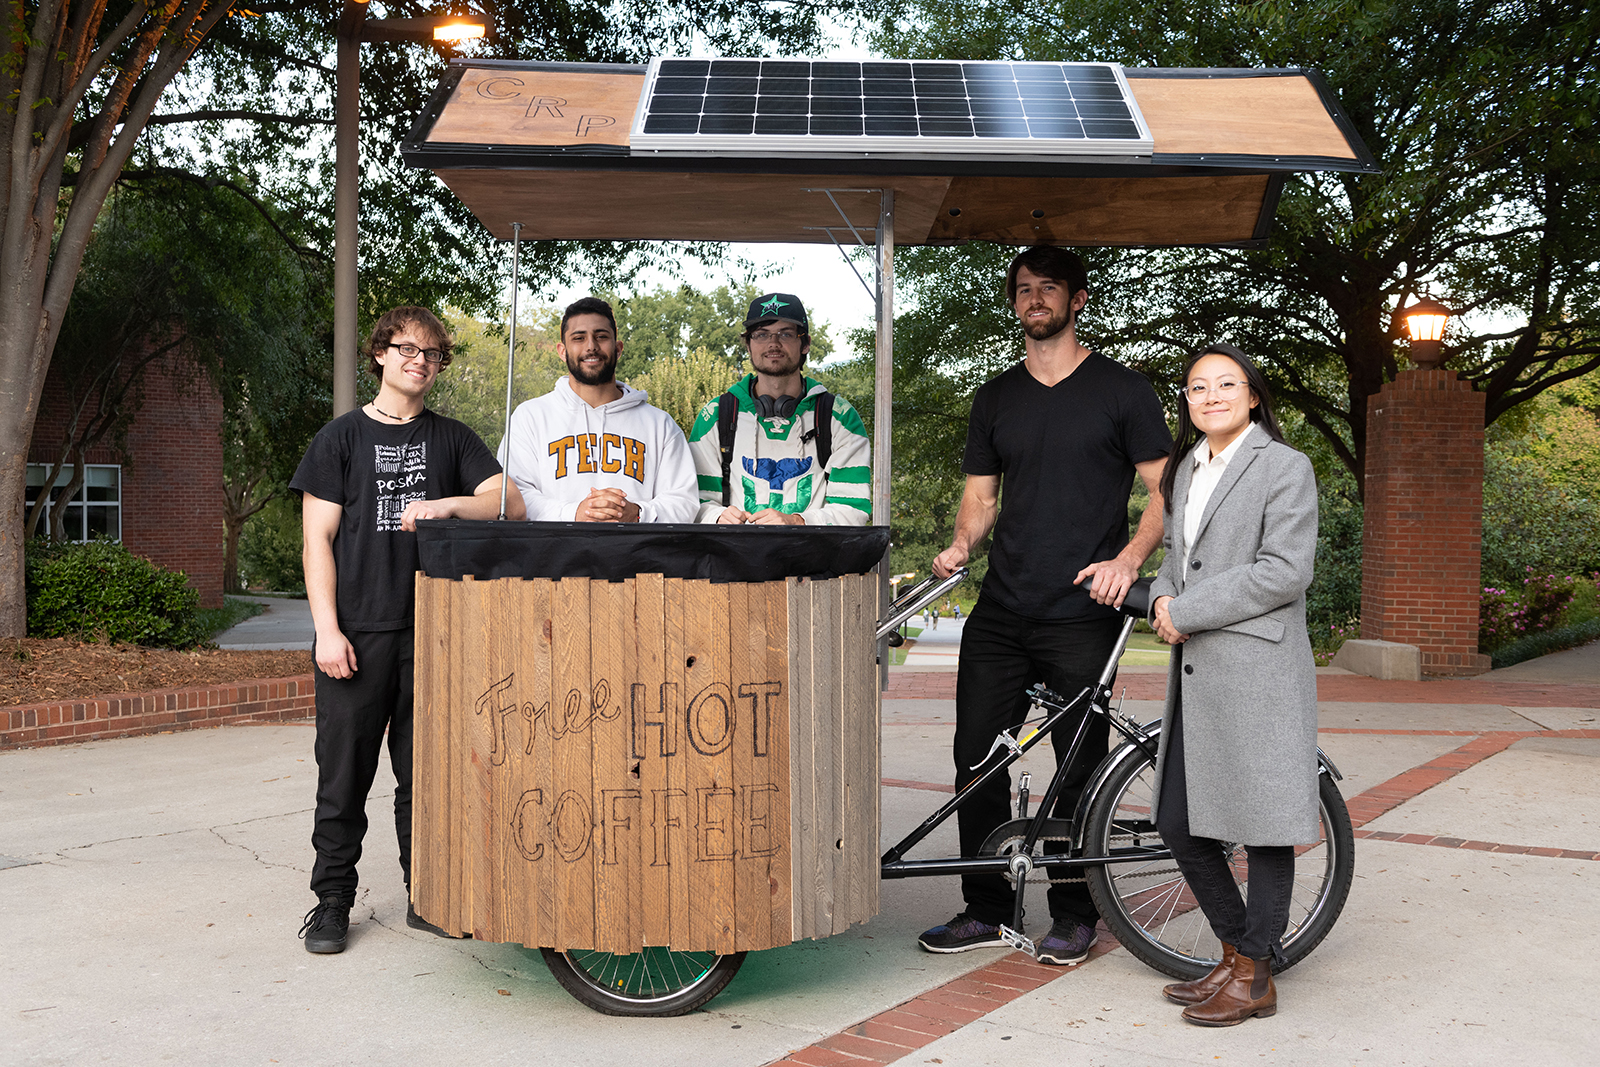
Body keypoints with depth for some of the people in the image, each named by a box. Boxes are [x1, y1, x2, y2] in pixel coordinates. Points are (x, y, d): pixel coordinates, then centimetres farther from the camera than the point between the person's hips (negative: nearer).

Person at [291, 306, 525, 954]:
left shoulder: (451, 438, 12)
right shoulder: (343, 437, 7)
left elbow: (510, 503, 2)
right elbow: (317, 540, 1)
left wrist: (444, 505, -14)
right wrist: (327, 629, -8)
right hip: (358, 631, -2)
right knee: (345, 772, 1)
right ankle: (332, 900, 14)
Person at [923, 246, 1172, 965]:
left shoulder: (1120, 389, 3)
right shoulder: (996, 398, 15)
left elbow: (1165, 491, 0)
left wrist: (1128, 558, -17)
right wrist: (960, 544, -3)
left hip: (1082, 611, -4)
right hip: (1001, 610, 4)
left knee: (1080, 766, 1)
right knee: (976, 759, 3)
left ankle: (1073, 913, 18)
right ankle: (985, 910, 17)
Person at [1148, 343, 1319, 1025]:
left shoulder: (1285, 467, -6)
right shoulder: (1184, 469, 17)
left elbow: (1285, 571, -15)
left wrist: (1188, 610, -14)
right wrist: (1163, 598, 3)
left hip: (1257, 672, -8)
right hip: (1195, 673, 8)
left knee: (1263, 827, 3)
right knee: (1179, 824, 10)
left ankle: (1254, 978, 15)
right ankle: (1236, 952, 28)